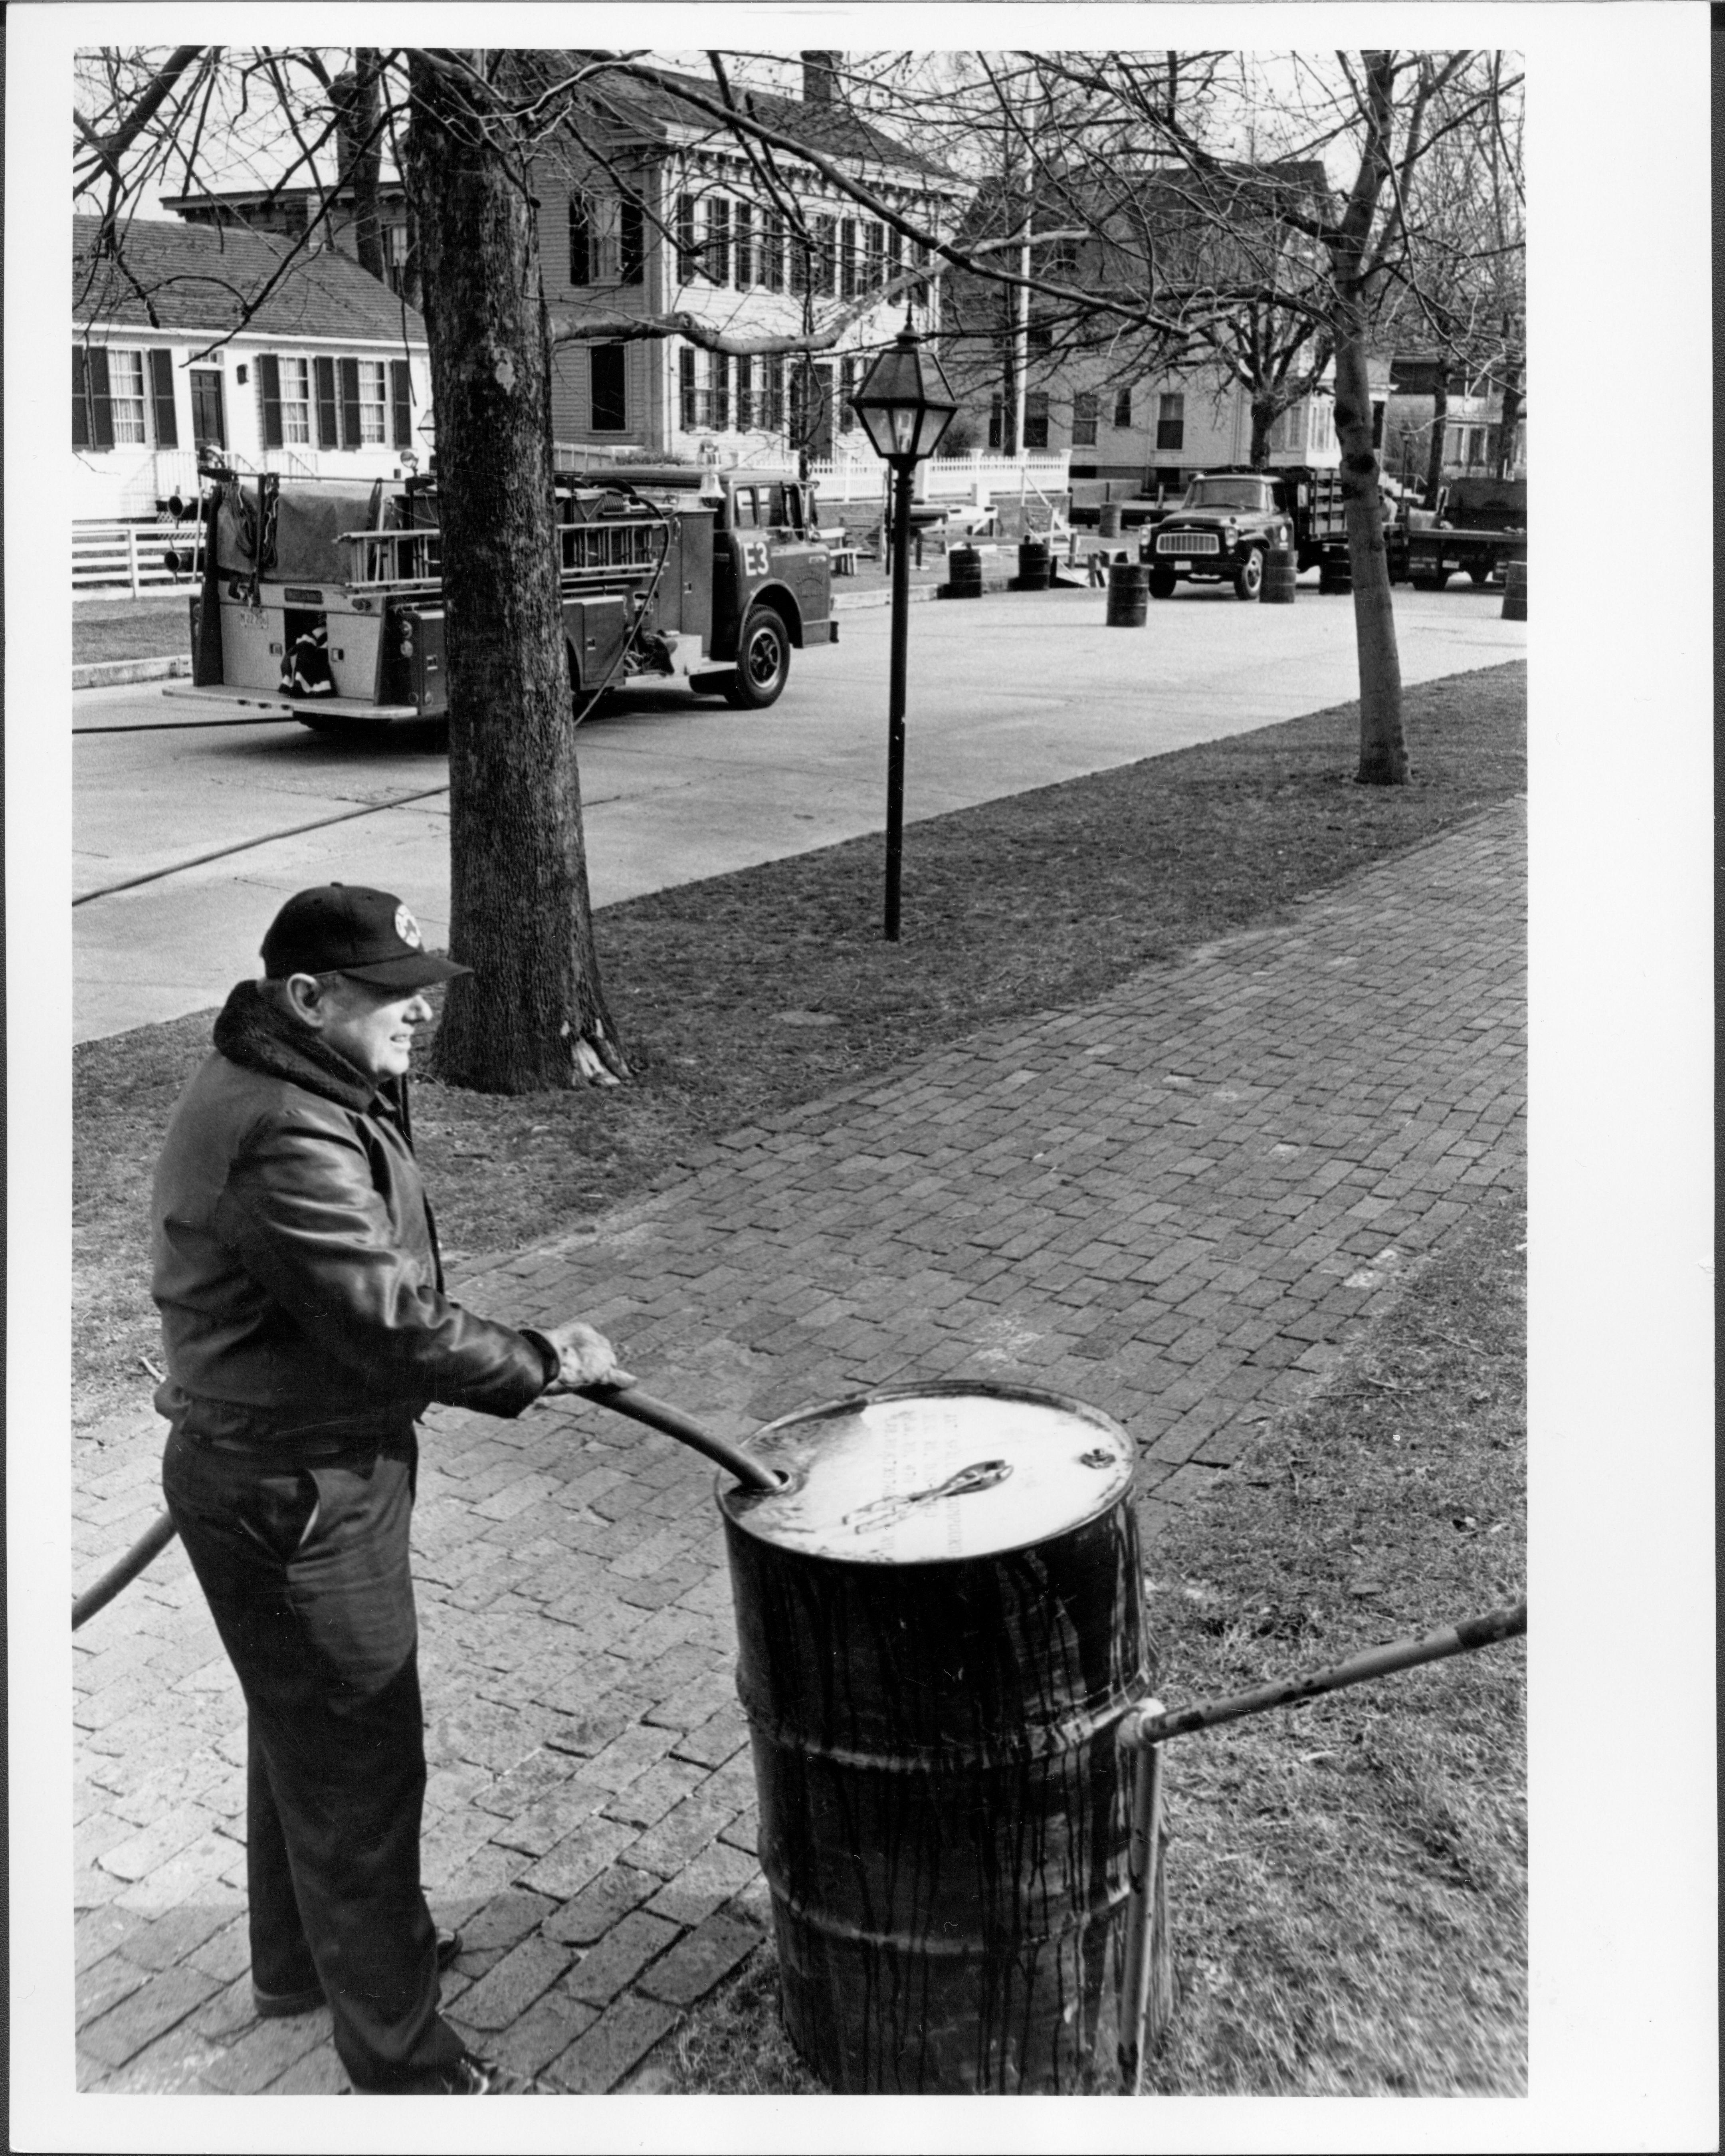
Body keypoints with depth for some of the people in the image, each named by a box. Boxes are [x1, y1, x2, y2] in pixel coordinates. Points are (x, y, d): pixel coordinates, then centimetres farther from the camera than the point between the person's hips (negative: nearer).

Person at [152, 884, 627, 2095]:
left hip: (275, 1464, 11)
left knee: (304, 1730, 27)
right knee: (357, 1765, 4)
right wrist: (546, 1362, -17)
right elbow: (398, 1331, -30)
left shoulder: (300, 1088, 5)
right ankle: (400, 2056, 21)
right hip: (293, 1496, -11)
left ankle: (301, 1959, 48)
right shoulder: (288, 1143, -29)